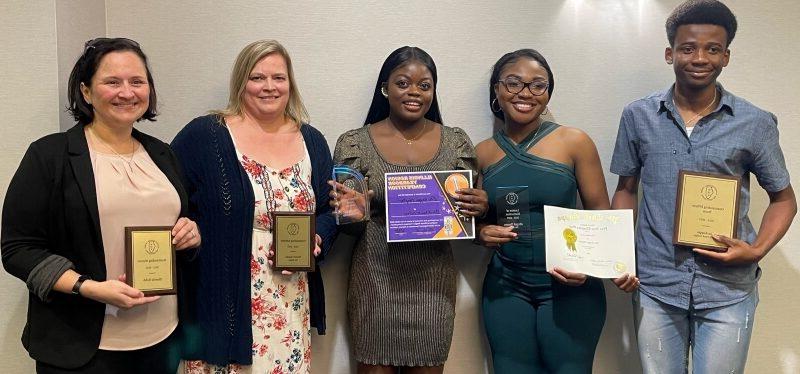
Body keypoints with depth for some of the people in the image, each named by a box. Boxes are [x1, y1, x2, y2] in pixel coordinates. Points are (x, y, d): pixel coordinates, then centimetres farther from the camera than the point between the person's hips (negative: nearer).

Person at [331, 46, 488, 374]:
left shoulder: (456, 142, 3)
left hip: (434, 284, 2)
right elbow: (349, 228, 3)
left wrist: (480, 207, -11)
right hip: (375, 282, -1)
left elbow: (469, 211, 11)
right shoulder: (354, 143, -2)